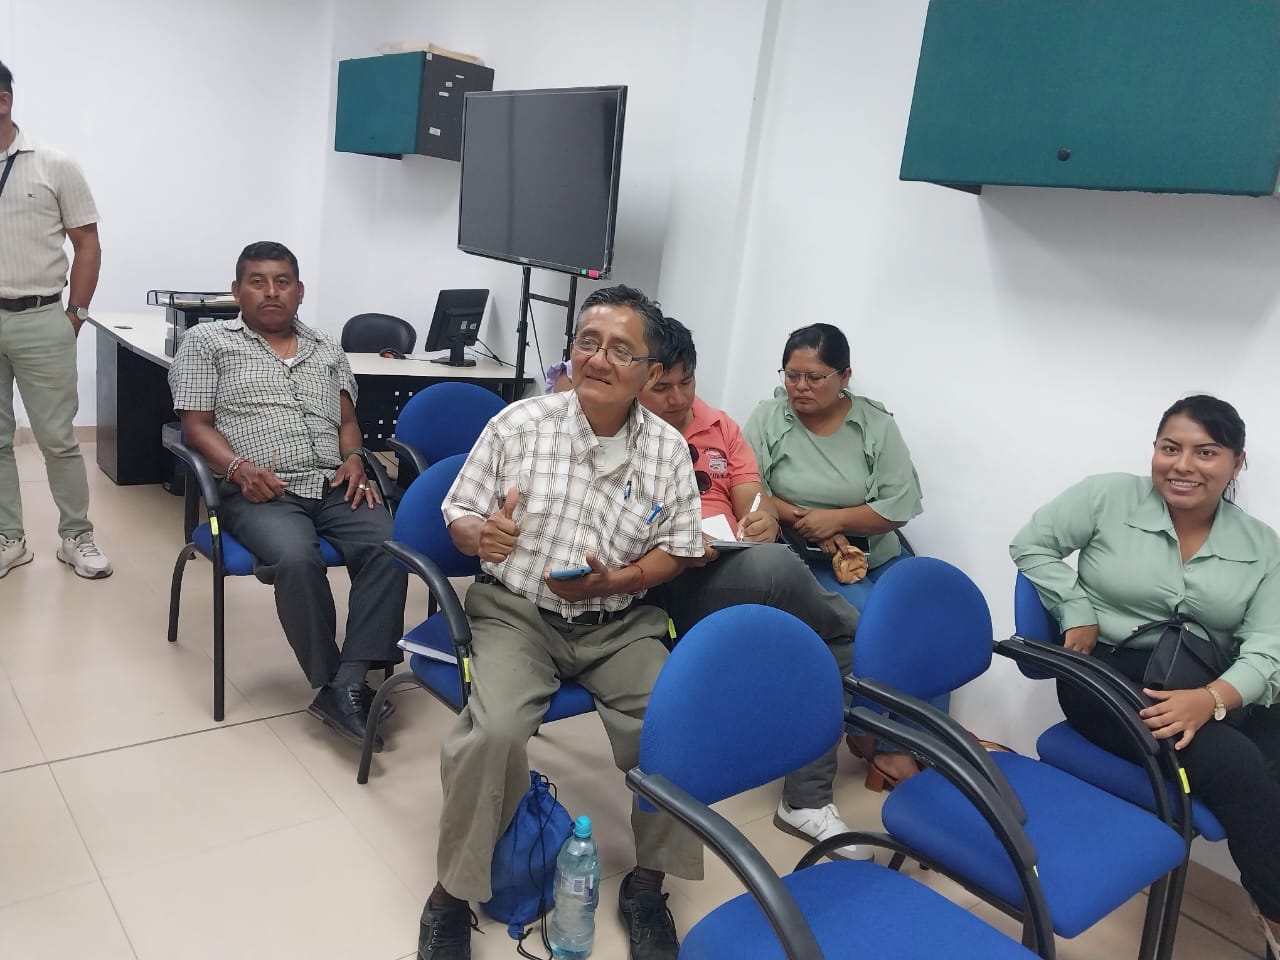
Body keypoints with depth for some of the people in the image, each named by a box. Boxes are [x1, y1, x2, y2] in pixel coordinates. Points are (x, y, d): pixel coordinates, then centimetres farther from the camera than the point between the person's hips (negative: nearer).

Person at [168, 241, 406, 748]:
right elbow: (196, 425, 5)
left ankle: (347, 685, -28)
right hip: (261, 491, -3)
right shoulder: (207, 341, 13)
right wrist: (239, 468, -13)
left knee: (389, 548, -28)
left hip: (335, 486, 4)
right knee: (297, 560, -36)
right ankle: (334, 683, -18)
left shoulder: (327, 347, 24)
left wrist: (355, 458, -1)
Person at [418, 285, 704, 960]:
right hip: (517, 611, -1)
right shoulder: (518, 424, -7)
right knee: (494, 732, -27)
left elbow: (674, 550, 2)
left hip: (619, 621, 2)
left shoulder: (668, 450, -2)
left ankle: (648, 885, 7)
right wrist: (480, 535, -23)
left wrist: (614, 581, -16)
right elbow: (459, 513, 1)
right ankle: (453, 891, 0)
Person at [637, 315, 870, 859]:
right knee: (772, 567, -35)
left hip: (737, 577, 7)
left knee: (837, 643, -13)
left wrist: (764, 519, -10)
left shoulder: (720, 428, 18)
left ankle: (806, 798, -3)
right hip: (665, 585, -6)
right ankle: (857, 636, -7)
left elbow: (755, 505, 14)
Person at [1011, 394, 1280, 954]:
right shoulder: (1108, 497, -1)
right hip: (1109, 674, -4)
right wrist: (1077, 613, -7)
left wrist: (1210, 699, -24)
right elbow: (1031, 544, 5)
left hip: (1214, 691, 4)